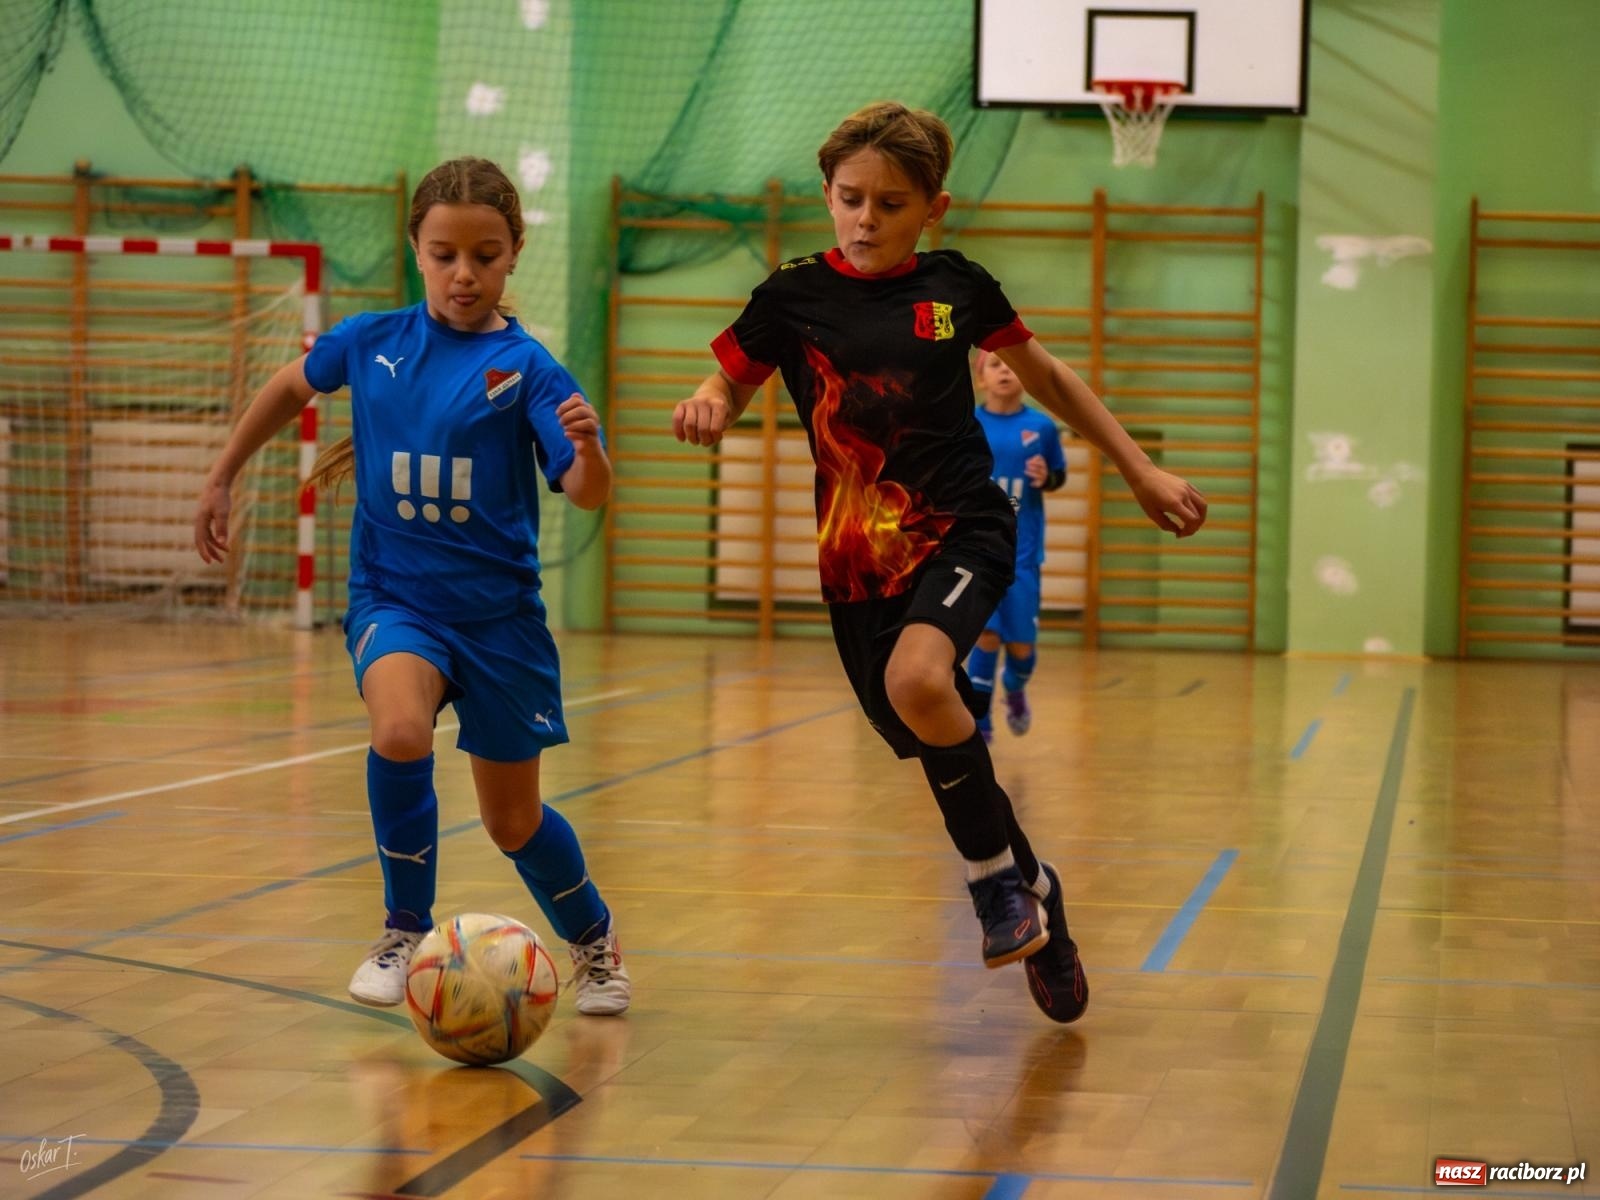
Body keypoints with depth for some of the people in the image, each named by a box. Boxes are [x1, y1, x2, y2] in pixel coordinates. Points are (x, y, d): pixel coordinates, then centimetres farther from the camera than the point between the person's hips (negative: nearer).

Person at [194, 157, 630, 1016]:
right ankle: (405, 932, -9)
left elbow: (587, 494, -21)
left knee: (513, 821, 8)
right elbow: (290, 386, 18)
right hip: (393, 597, 1)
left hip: (497, 609, -1)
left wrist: (589, 447, -42)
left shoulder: (526, 368, -11)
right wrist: (221, 479, 22)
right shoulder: (370, 343, -2)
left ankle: (594, 938, 39)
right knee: (400, 731, -30)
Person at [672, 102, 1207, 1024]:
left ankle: (998, 874, -9)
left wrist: (1142, 471, 16)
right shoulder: (795, 297, -1)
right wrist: (706, 410, -19)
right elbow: (729, 387, 7)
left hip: (963, 531, -2)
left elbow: (1048, 378, 15)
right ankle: (1034, 895, 29)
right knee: (941, 747, 4)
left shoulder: (957, 287, 1)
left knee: (916, 679, -30)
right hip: (858, 559, 2)